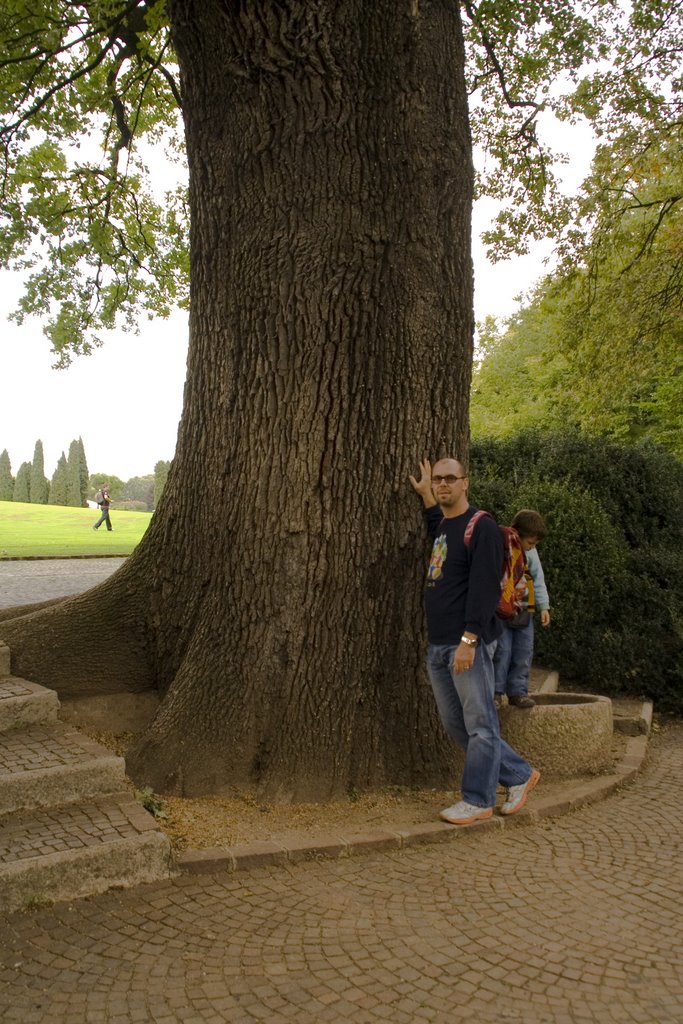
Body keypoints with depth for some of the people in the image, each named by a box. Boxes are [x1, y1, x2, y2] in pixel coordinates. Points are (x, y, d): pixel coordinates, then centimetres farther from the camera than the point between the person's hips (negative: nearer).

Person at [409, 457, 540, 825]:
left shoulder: (482, 528, -9)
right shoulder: (441, 526, 15)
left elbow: (484, 588, -15)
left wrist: (469, 639, -21)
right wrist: (426, 497, 27)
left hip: (468, 644, -9)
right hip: (437, 646, 9)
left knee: (479, 724, 2)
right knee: (455, 725, 14)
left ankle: (477, 801, 14)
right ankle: (519, 775, 27)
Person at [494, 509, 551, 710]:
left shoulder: (530, 552, 7)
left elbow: (538, 579, 14)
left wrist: (544, 606, 8)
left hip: (524, 611, 6)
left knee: (524, 652, 6)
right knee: (502, 652, -7)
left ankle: (518, 691, 14)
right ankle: (496, 692, 3)